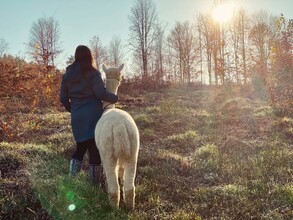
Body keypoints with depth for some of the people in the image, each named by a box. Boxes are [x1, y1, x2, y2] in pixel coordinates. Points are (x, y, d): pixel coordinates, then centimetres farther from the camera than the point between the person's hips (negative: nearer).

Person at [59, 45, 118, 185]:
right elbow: (100, 93, -15)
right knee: (94, 148, 1)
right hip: (93, 115, -5)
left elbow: (63, 98, 10)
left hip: (76, 117, 5)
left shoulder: (67, 75, 9)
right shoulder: (93, 73, -6)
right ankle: (96, 182, 6)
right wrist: (114, 98, 1)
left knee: (81, 146, 20)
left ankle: (71, 178, 14)